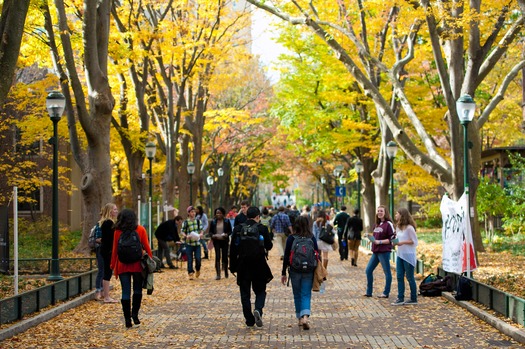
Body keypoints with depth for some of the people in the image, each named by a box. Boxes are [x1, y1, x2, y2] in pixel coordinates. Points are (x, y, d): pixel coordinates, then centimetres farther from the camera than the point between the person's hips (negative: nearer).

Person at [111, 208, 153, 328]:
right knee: (137, 290, 14)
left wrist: (113, 266, 8)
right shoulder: (140, 230, -1)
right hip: (137, 265, 0)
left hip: (123, 266, 0)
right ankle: (134, 314, 2)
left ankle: (127, 319, 3)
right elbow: (146, 247, -1)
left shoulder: (118, 231, -1)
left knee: (125, 292, 4)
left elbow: (115, 250, 1)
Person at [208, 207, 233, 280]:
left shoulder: (227, 221, 2)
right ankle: (218, 274, -10)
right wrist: (213, 235, -12)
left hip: (224, 241, 0)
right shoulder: (213, 222, 6)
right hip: (216, 241, 0)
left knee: (225, 257, 6)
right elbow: (210, 232, 9)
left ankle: (226, 272, 26)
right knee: (217, 257, -8)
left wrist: (226, 234, -16)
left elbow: (230, 231, 4)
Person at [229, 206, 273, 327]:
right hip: (259, 265, -1)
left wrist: (233, 266, 6)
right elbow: (269, 246, 0)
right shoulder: (262, 229, -5)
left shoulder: (238, 229, 0)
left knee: (245, 293, 10)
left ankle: (249, 320, 9)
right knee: (260, 291, 13)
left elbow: (233, 249, 0)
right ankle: (258, 310, -14)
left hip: (243, 266, 1)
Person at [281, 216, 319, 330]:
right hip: (309, 271, 0)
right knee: (306, 294, 2)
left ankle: (300, 318, 21)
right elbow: (317, 254, 1)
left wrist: (284, 273, 3)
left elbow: (286, 256, -3)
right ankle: (305, 316, -20)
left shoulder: (291, 238, -4)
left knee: (297, 295, 15)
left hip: (295, 271, 0)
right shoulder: (312, 238, -1)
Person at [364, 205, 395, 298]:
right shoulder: (377, 224, 15)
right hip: (376, 252, 8)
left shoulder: (388, 224, -8)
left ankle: (386, 293, 8)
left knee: (387, 272, 1)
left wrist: (379, 241, -17)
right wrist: (371, 238, 6)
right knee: (368, 270, 8)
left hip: (384, 251, -8)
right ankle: (369, 292, 16)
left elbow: (391, 239, -13)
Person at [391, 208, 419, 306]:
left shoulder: (409, 228, -15)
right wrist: (395, 241, -2)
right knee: (399, 276, 6)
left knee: (410, 277, 1)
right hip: (400, 255, 8)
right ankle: (400, 298, 10)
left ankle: (414, 299, 11)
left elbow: (415, 241, -13)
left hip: (409, 256, -8)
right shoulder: (398, 227, 10)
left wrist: (403, 242, -21)